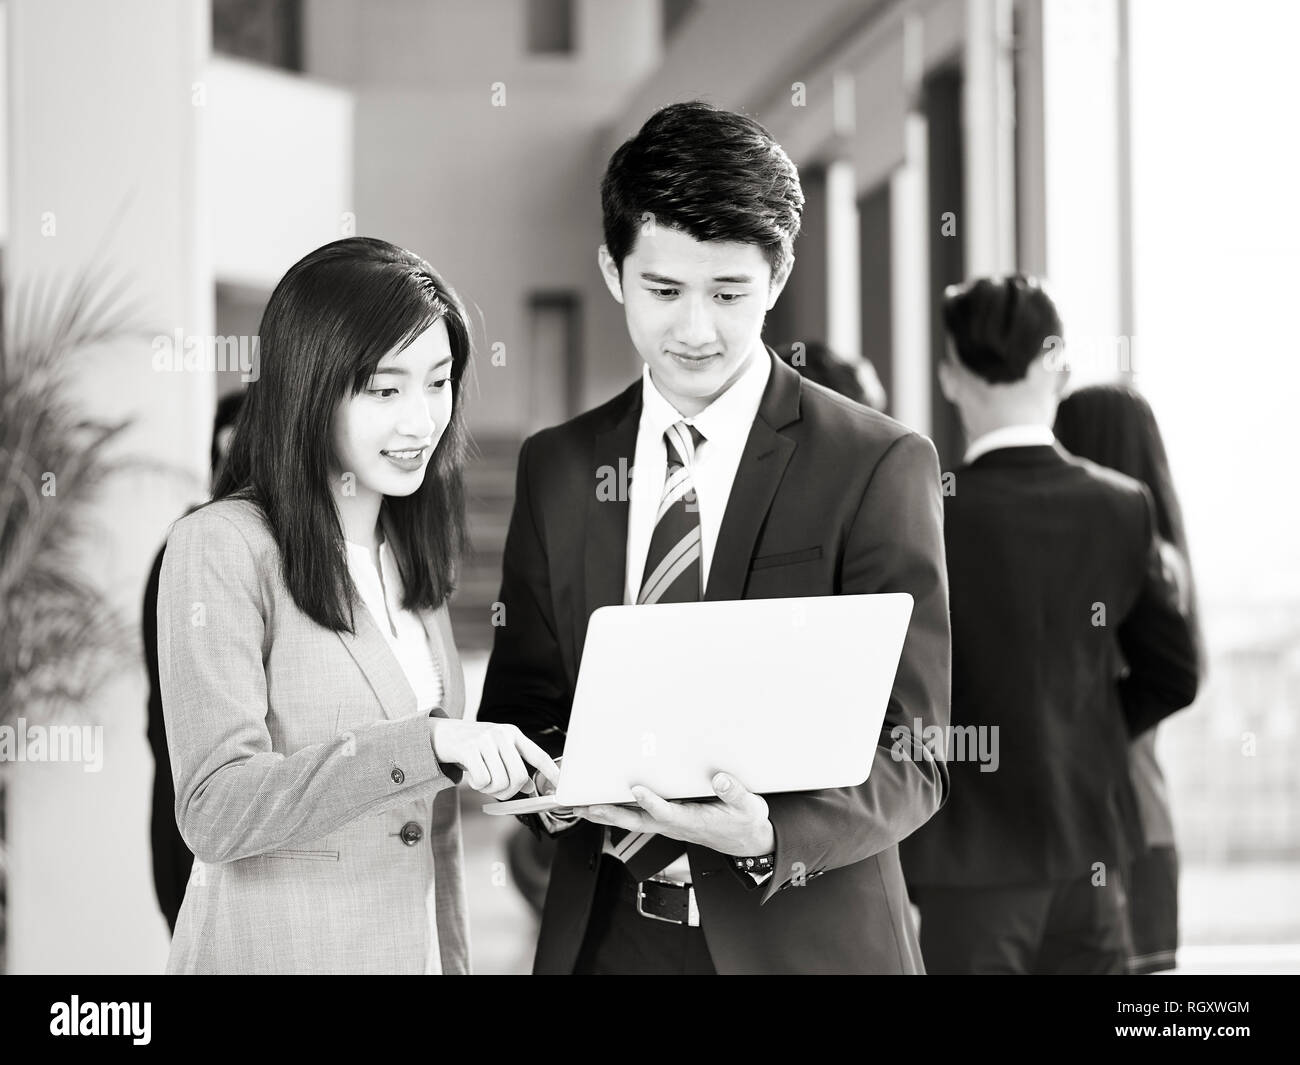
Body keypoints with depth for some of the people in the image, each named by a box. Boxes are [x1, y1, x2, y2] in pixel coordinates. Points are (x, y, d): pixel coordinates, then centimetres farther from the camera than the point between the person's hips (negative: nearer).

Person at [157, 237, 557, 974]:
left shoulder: (411, 554, 10)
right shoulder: (222, 549, -13)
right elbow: (215, 809, -23)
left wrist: (454, 958, 6)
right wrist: (424, 744, -30)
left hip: (416, 944, 7)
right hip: (272, 946, -7)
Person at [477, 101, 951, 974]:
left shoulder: (879, 466, -7)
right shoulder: (555, 469, 6)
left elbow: (909, 763, -9)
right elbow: (519, 705, 10)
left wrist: (774, 832, -27)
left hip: (802, 941, -3)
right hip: (603, 934, 3)